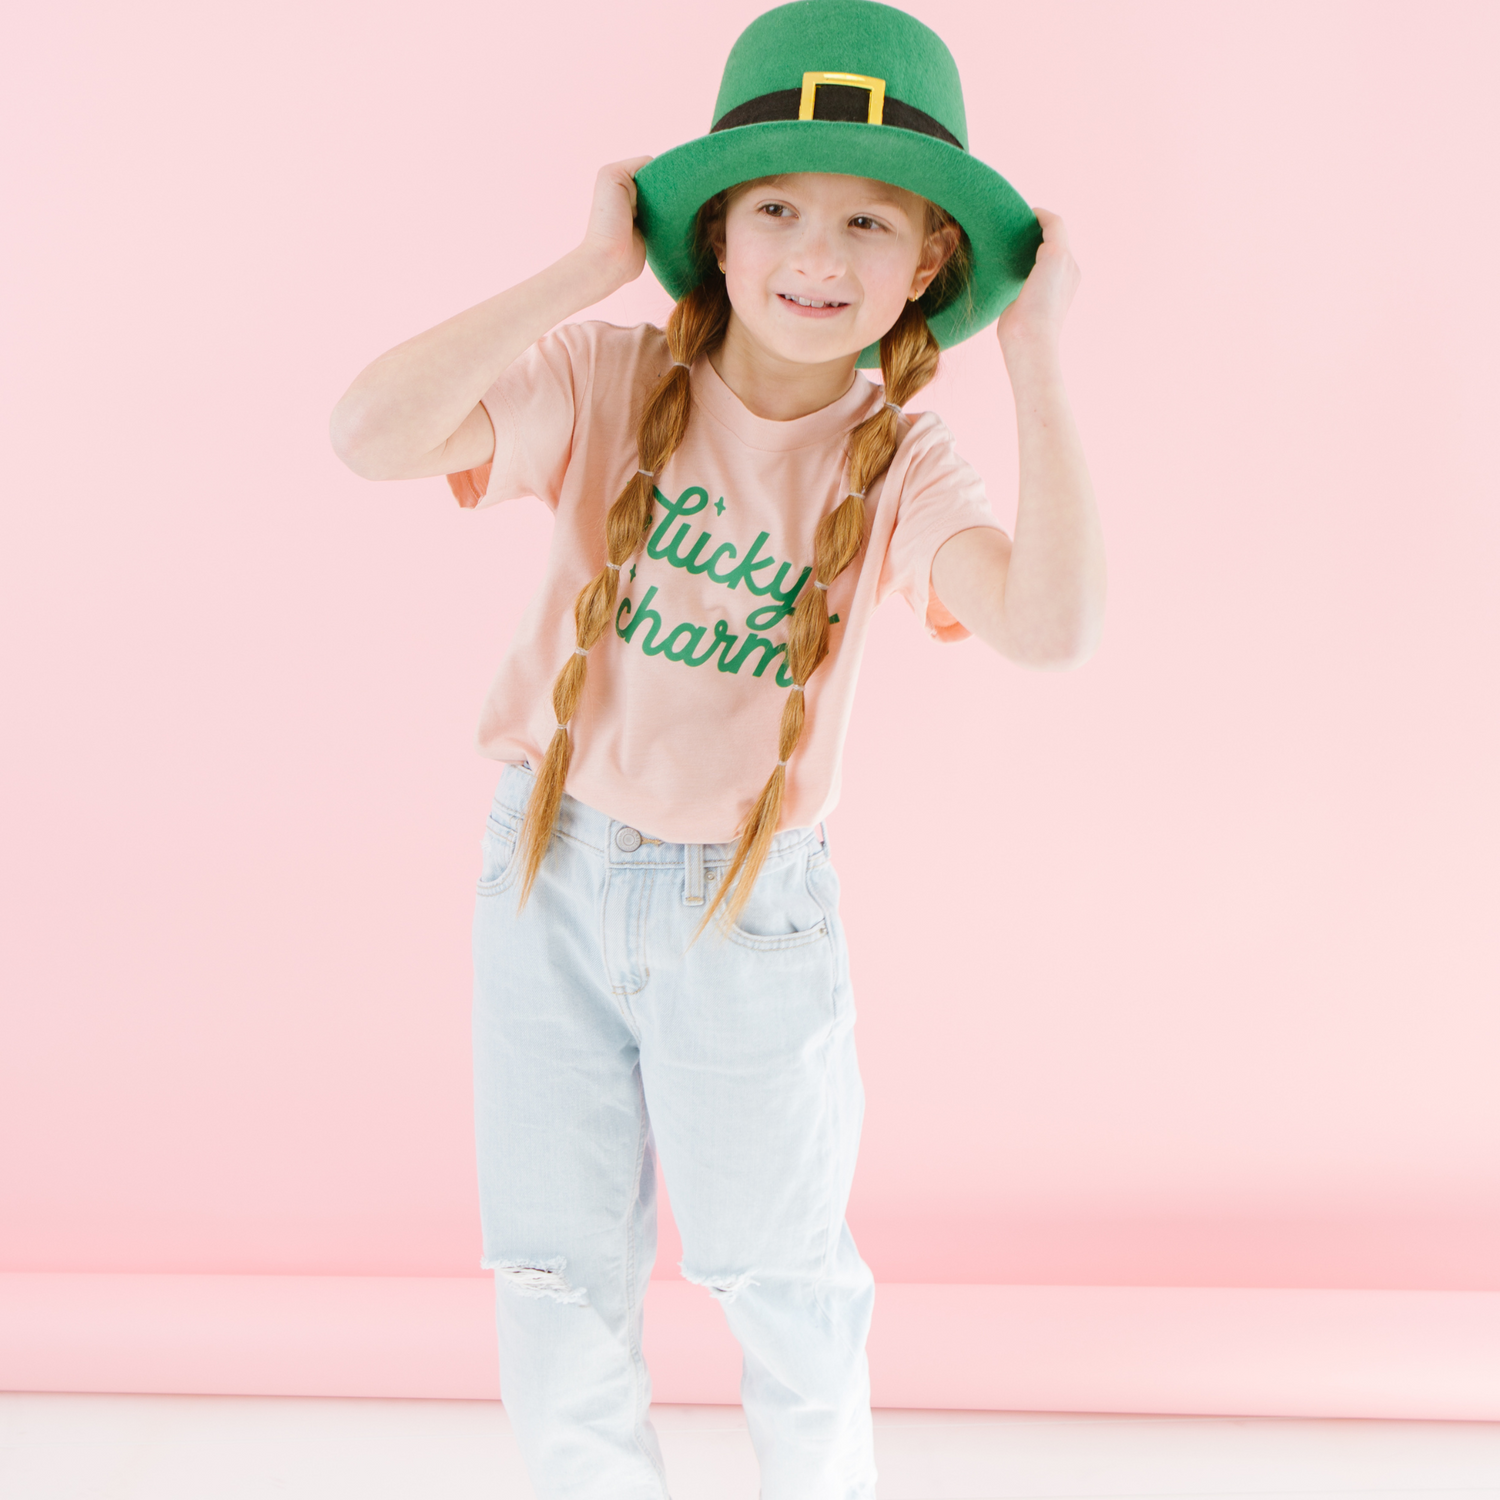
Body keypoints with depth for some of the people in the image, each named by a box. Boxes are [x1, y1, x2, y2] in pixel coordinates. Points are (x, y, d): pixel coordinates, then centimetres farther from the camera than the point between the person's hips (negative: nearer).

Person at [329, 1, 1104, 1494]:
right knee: (556, 1281, 17)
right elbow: (370, 433, -27)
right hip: (550, 872, 1)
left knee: (778, 1274, 18)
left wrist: (1034, 354, -25)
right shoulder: (607, 384, -11)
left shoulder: (894, 463, -10)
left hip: (749, 911, 0)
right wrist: (589, 263, -24)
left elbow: (1050, 624, -29)